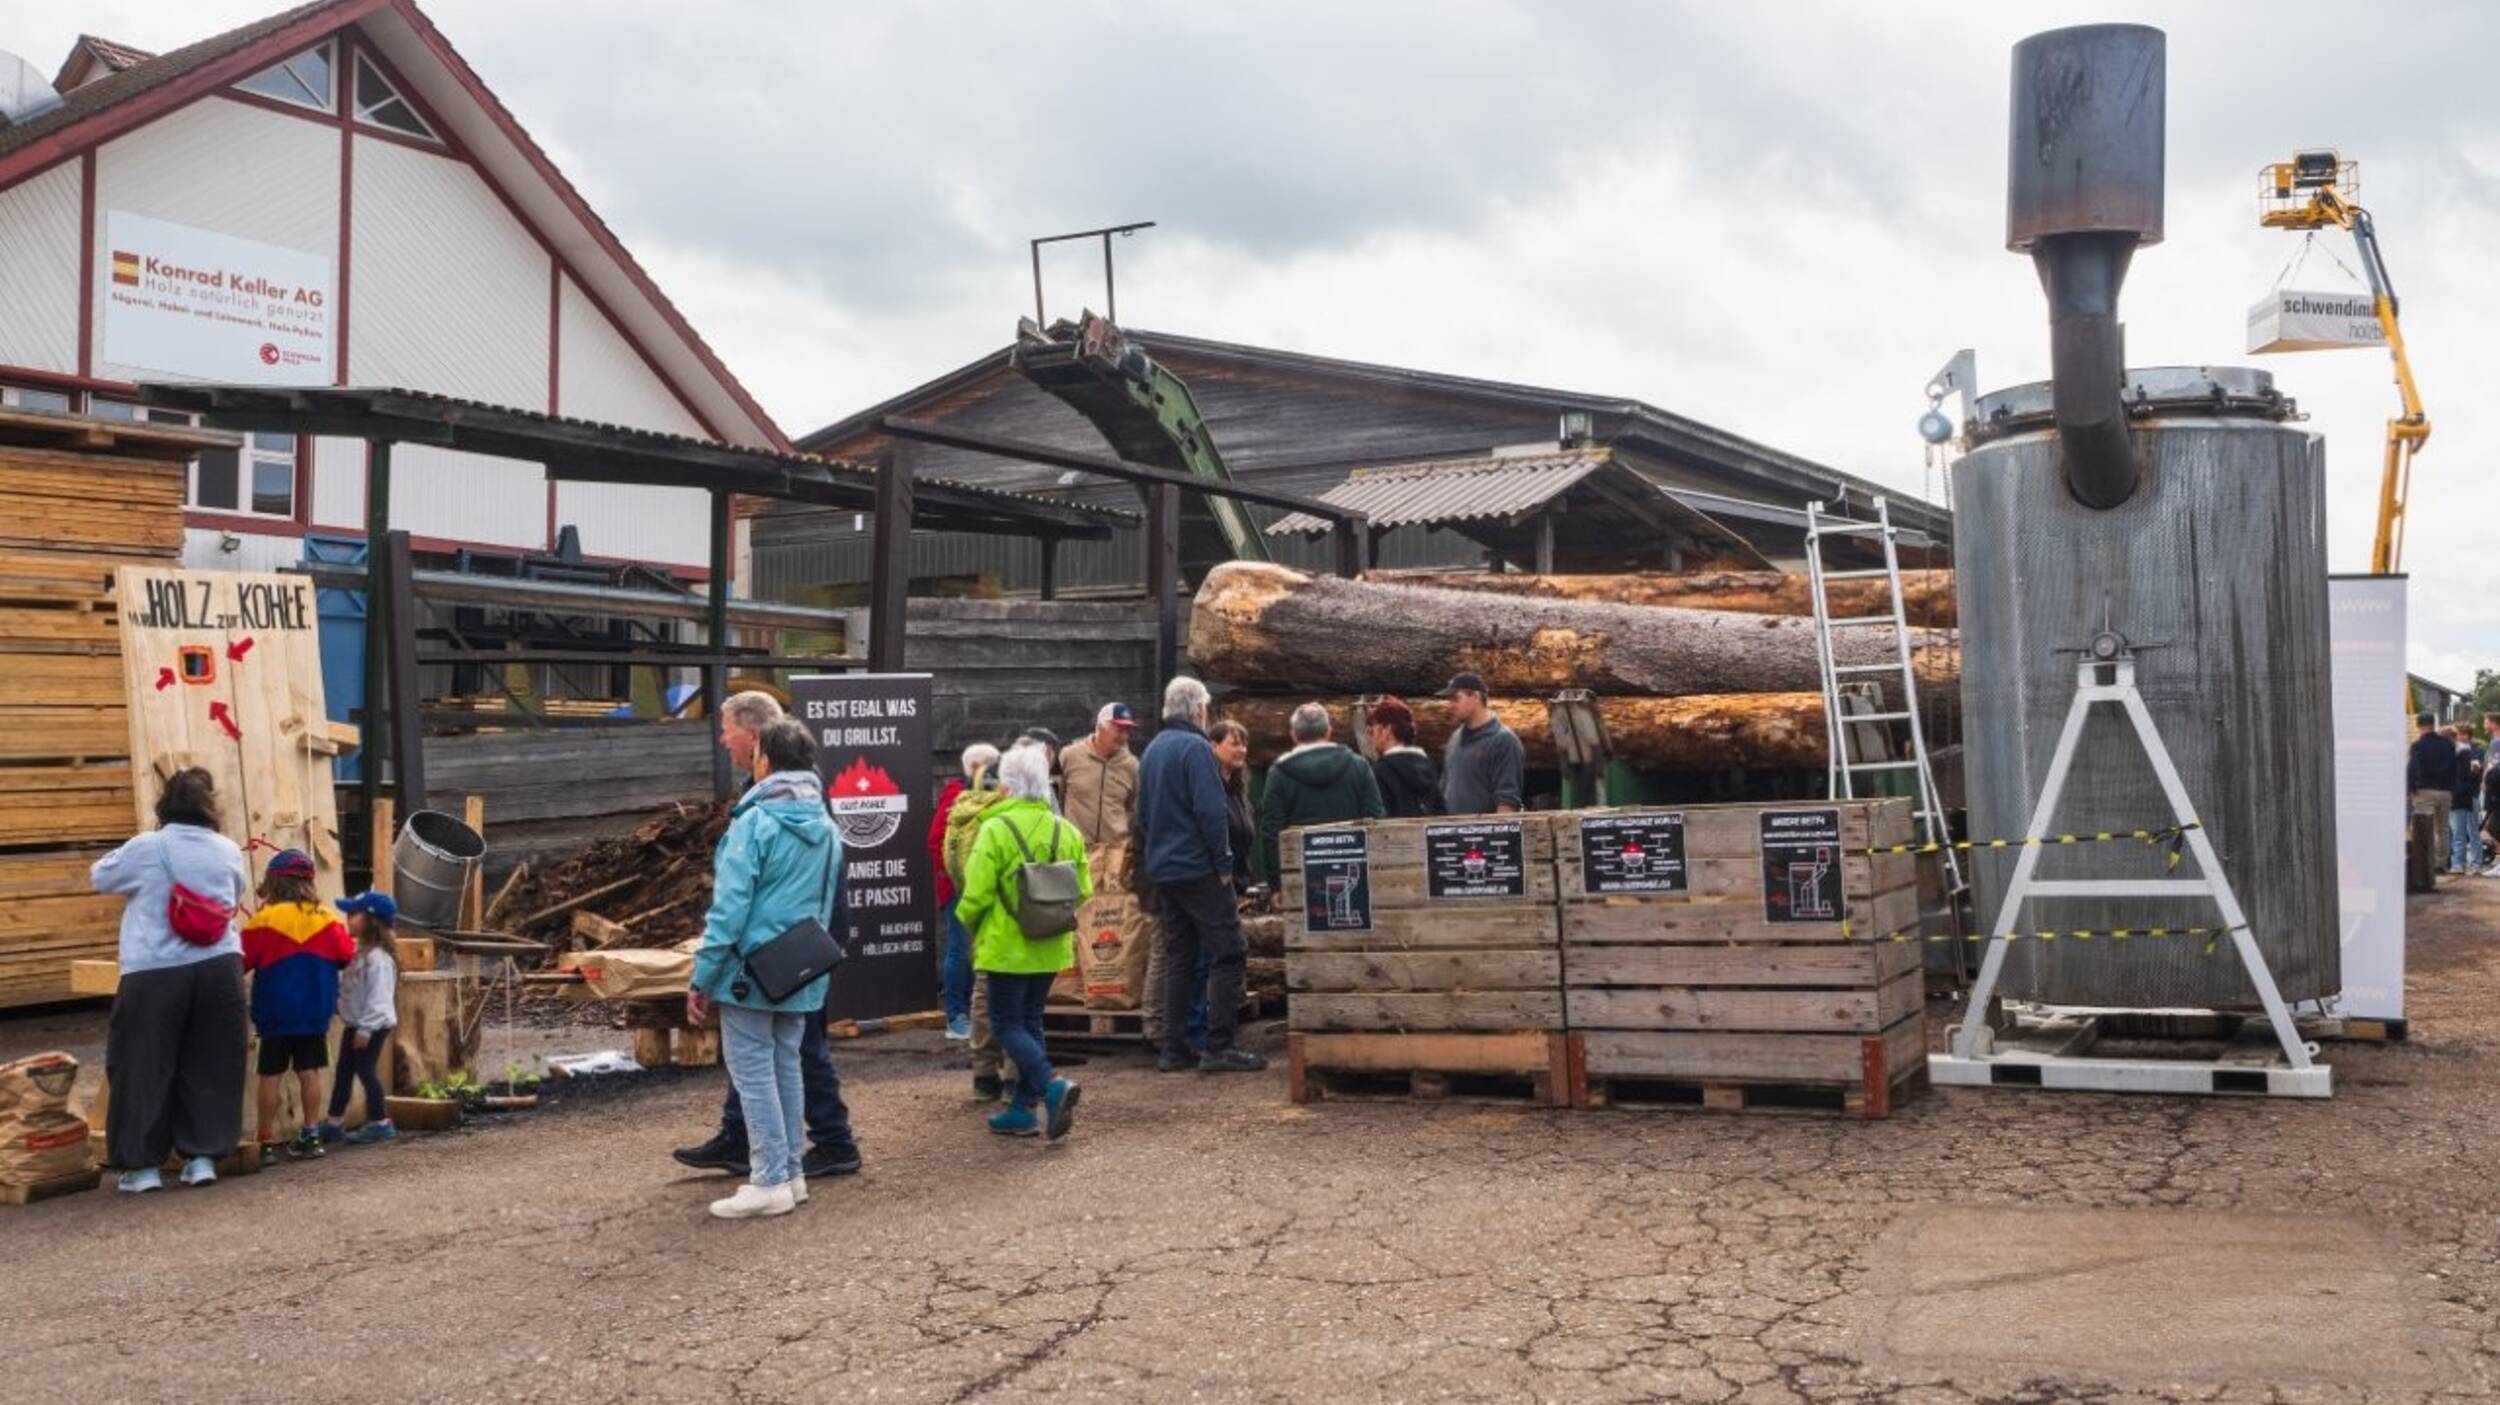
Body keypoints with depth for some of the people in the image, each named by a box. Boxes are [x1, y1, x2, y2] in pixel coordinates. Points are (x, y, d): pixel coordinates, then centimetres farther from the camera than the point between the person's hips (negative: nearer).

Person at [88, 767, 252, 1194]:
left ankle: (143, 1163, 9)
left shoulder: (144, 848, -3)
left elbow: (97, 877, 15)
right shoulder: (228, 851, 5)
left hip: (154, 976, -3)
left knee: (143, 1067, 7)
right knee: (210, 1066, 10)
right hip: (218, 970, 3)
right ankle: (203, 1156, 12)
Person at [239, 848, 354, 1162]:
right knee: (309, 1071, 8)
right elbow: (346, 956, 5)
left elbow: (241, 961, -6)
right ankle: (309, 1134, 9)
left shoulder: (264, 920, -9)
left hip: (275, 1012, -3)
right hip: (315, 1010, 3)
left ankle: (267, 1140, 5)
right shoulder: (327, 918, 0)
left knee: (271, 1075, 3)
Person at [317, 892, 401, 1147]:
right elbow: (348, 989, 18)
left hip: (373, 1025, -10)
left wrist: (366, 1029, -24)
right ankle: (333, 1123, 21)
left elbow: (378, 997, -24)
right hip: (354, 1024, 10)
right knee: (344, 1072, 13)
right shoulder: (361, 952, 11)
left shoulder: (378, 958, -21)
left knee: (366, 1069, -4)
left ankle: (380, 1122, 5)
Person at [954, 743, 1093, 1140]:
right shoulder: (1066, 830, 3)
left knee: (1007, 1024, 2)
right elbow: (1083, 890, 6)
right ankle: (1024, 1108, 18)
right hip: (1051, 948, 6)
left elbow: (977, 893, -14)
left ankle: (1052, 1085, -19)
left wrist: (971, 927, 5)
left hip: (1007, 946, -6)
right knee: (1030, 1021, 17)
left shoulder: (995, 829, -15)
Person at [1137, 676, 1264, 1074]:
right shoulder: (1195, 747, -12)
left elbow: (1143, 814, 21)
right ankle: (1219, 1048, -8)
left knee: (1178, 959, 12)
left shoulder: (1151, 750, 15)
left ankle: (1173, 1049, 11)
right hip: (1199, 869, -9)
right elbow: (1210, 811, -18)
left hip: (1162, 871, 9)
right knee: (1226, 954, -5)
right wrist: (1223, 864, -13)